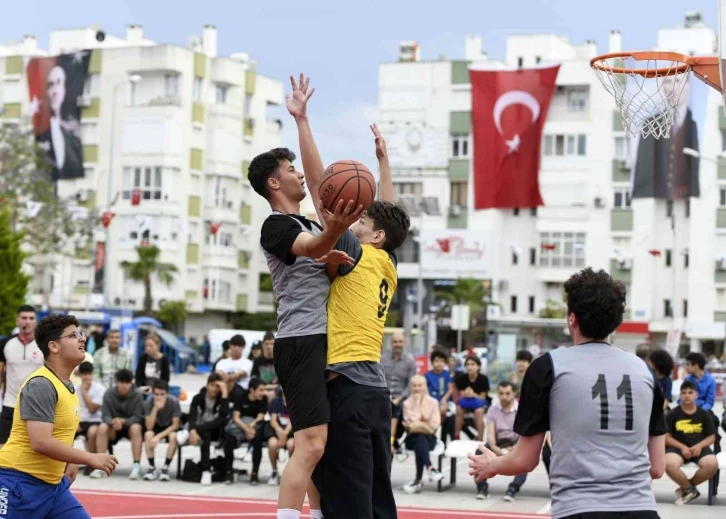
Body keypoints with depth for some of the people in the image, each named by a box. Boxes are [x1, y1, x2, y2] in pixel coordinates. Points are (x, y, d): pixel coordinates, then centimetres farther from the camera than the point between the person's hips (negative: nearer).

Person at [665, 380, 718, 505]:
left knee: (712, 464, -32)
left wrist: (699, 446, -11)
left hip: (699, 447, 2)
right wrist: (682, 447, -15)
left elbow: (711, 437, 9)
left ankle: (686, 488, -3)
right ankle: (690, 489, -5)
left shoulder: (704, 415, 7)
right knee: (669, 464, -37)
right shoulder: (673, 414, 2)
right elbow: (666, 437, 0)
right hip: (678, 447, -2)